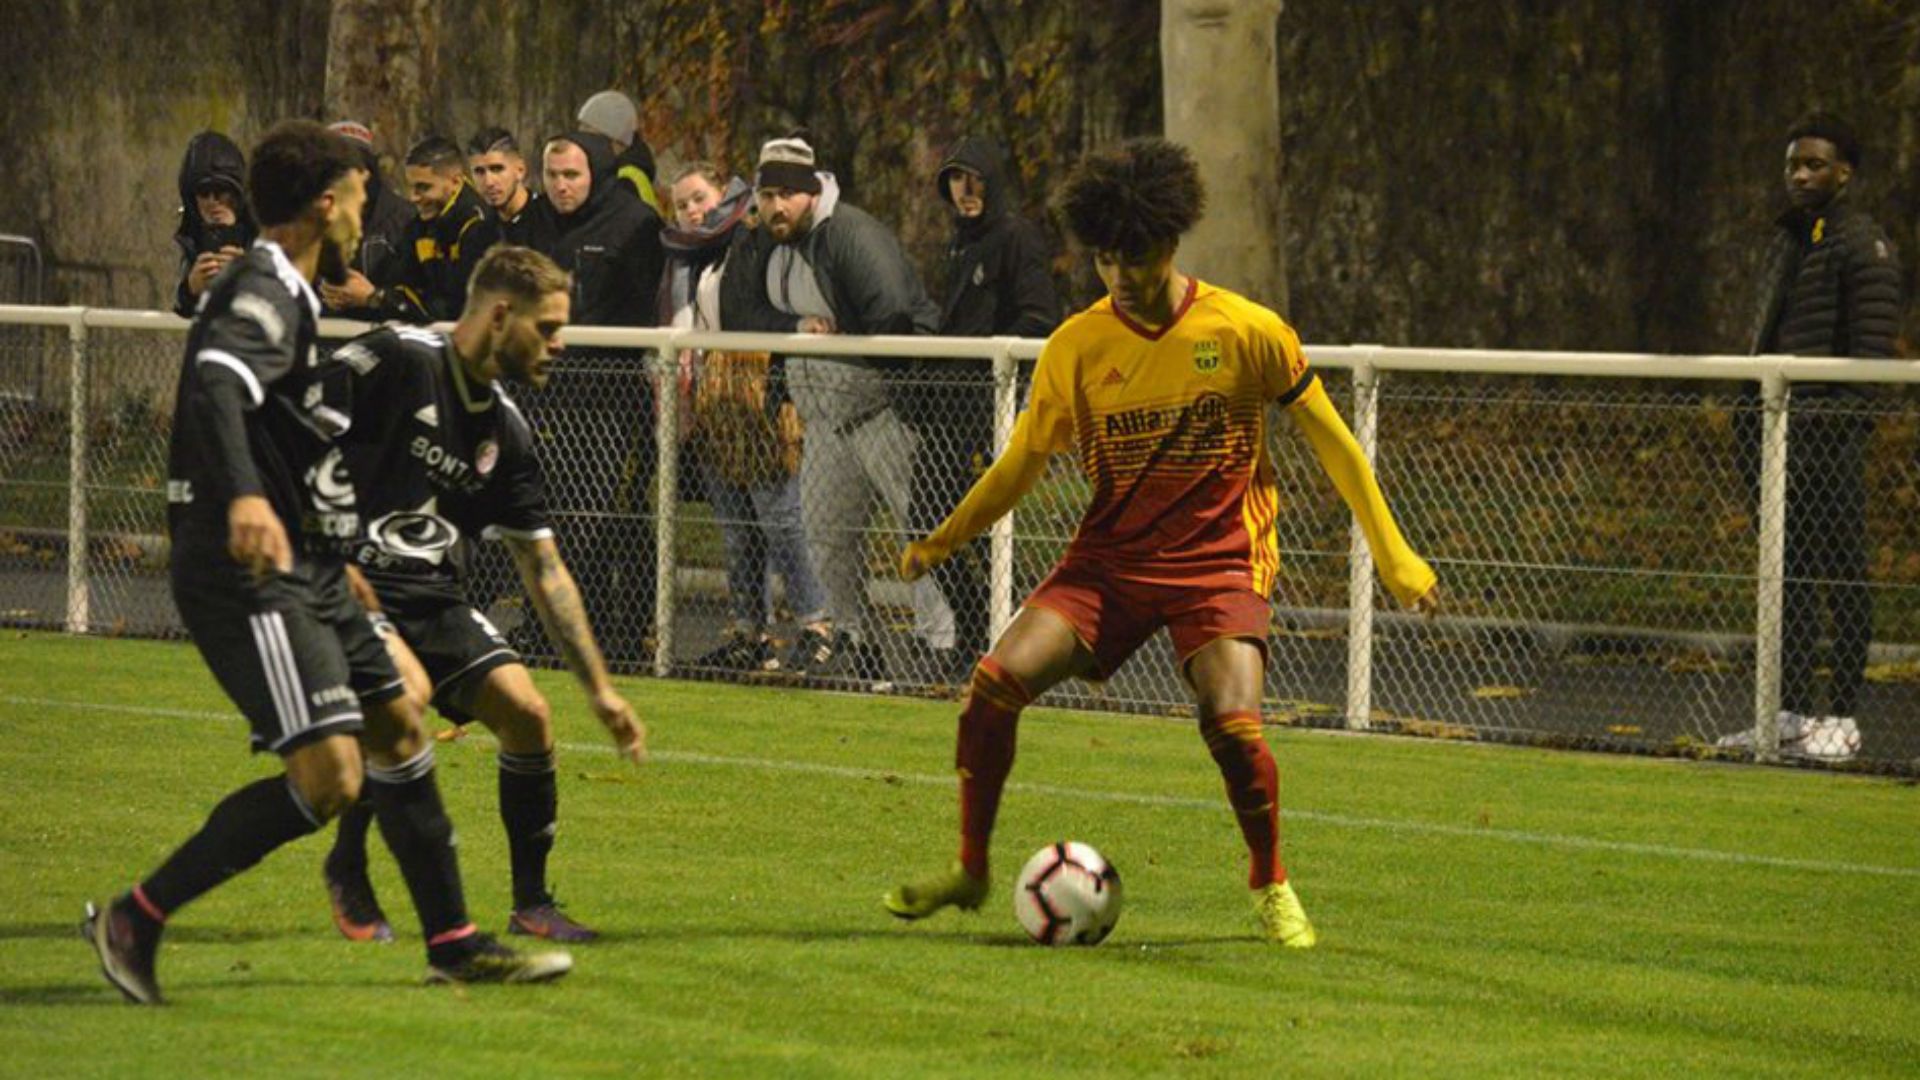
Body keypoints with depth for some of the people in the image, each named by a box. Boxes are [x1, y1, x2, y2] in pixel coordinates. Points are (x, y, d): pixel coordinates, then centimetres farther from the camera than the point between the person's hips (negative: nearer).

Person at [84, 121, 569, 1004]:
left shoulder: (275, 291, 18)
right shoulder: (266, 293, -14)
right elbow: (215, 385, -32)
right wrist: (244, 498, -50)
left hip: (299, 568, 11)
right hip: (247, 573, -11)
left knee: (399, 732, 16)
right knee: (328, 776, -18)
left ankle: (454, 944, 25)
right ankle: (135, 919, -11)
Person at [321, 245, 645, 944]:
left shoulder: (506, 433, 9)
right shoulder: (394, 362, -13)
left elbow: (544, 570, 14)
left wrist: (600, 689, 12)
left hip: (433, 598, 7)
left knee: (526, 713, -9)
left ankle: (531, 903, 8)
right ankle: (348, 873, -3)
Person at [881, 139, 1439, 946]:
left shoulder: (1247, 333, -6)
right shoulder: (1076, 348, -1)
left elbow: (1329, 440, 2)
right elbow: (1023, 462, 10)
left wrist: (1393, 555, 1)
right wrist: (943, 540, 0)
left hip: (1218, 559, -3)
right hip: (1110, 556, 3)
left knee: (1232, 721, -25)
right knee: (997, 681, -16)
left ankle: (1270, 886, 2)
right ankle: (969, 871, 3)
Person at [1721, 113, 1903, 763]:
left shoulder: (1861, 245, -6)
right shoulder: (1786, 239, 20)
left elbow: (1871, 347, -12)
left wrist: (1838, 416, -20)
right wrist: (1752, 427, 20)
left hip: (1829, 431, -8)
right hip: (1777, 429, 8)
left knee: (1840, 574, -4)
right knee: (1788, 574, 10)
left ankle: (1842, 717, -1)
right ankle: (1791, 713, 15)